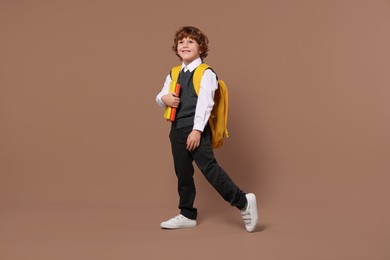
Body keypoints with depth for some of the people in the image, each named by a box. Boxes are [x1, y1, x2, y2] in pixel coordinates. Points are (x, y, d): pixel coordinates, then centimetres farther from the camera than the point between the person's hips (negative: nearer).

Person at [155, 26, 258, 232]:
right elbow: (160, 97, 16)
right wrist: (165, 99, -9)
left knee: (208, 167, -16)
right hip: (177, 129, 7)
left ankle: (242, 202, -5)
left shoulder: (205, 73, -7)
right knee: (182, 173, 12)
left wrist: (197, 130, -22)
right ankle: (187, 215, 24)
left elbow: (204, 103, -15)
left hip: (196, 129, -7)